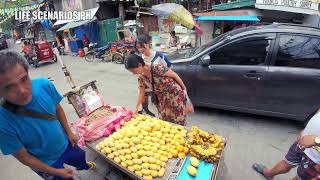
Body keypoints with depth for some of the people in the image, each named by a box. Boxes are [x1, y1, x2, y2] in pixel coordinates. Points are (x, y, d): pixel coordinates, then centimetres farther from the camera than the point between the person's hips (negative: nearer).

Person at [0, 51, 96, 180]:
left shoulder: (44, 84, -27)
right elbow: (24, 157, -21)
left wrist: (69, 133, 0)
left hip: (65, 144, 4)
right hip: (45, 163, -4)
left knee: (81, 158, 33)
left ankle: (84, 167, 68)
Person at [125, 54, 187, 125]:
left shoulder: (157, 68, -27)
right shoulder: (141, 77, -6)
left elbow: (175, 75, -17)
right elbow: (141, 93, 4)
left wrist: (184, 89, -5)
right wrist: (136, 108, 1)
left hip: (176, 94, -6)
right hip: (162, 100, 6)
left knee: (178, 121, 4)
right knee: (164, 120, 13)